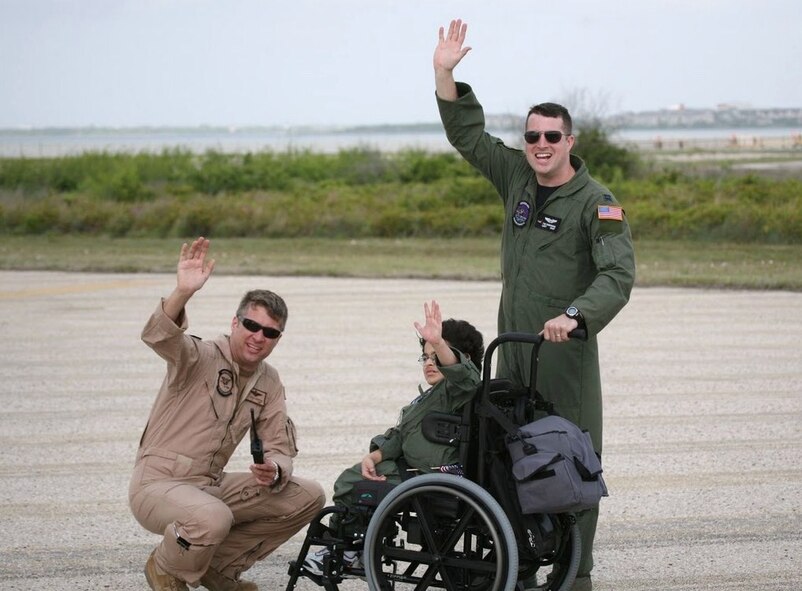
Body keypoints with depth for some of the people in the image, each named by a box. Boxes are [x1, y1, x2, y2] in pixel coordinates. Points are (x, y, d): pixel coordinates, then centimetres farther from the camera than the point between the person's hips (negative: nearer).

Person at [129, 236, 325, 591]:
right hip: (158, 484, -7)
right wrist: (183, 292, -54)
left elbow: (280, 446, 8)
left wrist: (274, 470, -17)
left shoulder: (269, 383, 9)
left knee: (308, 497, -2)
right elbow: (158, 336, -34)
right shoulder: (201, 358, -13)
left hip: (212, 486, 7)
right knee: (213, 519, -39)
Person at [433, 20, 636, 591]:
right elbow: (467, 134, 17)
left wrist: (574, 317, -35)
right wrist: (446, 74, 7)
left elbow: (618, 275, -19)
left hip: (565, 349, -6)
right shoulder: (516, 176, 9)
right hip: (513, 344, 6)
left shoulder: (597, 203, -9)